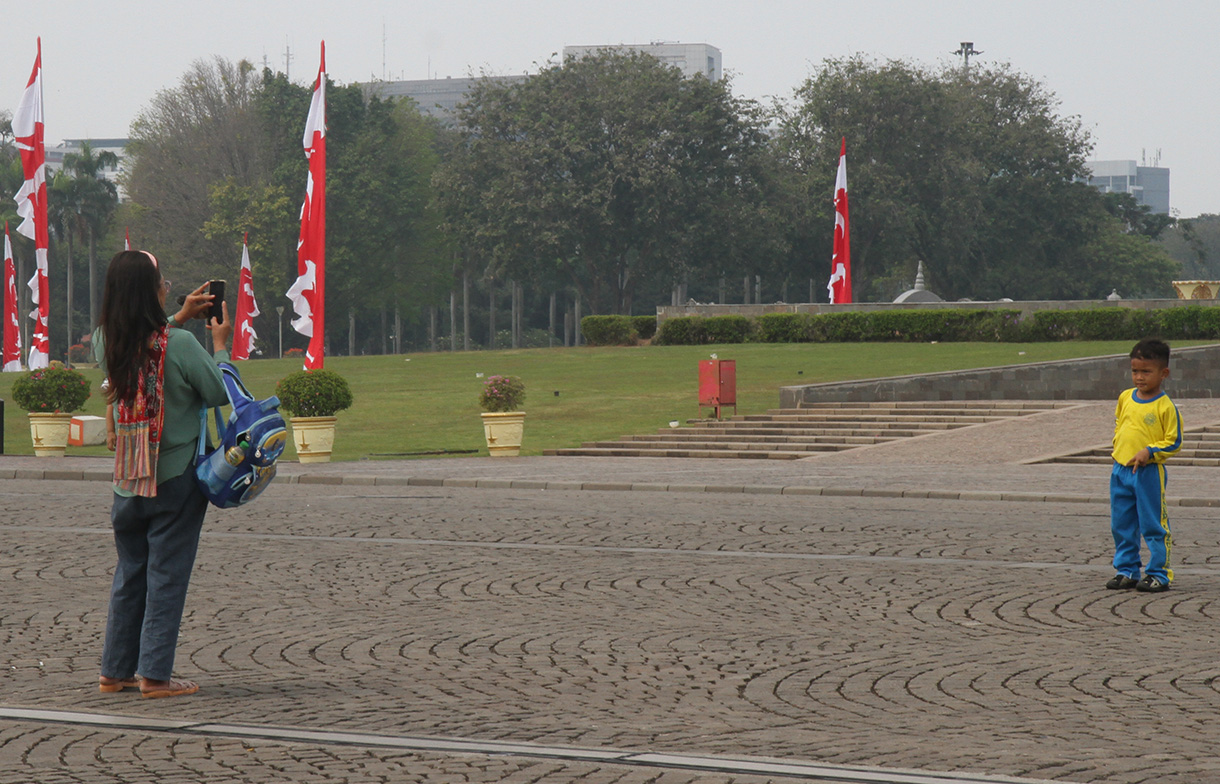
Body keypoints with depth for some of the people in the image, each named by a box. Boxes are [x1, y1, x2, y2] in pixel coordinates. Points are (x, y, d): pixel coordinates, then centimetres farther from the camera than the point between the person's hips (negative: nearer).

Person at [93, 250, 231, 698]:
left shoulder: (105, 342, -2)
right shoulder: (180, 345, -18)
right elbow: (220, 394, -8)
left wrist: (180, 318, 23)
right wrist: (221, 345, 5)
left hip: (127, 481, 5)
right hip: (176, 477, -5)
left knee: (129, 574, 15)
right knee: (167, 576, 1)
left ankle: (116, 670, 19)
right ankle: (155, 675, 1)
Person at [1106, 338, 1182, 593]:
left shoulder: (1165, 407, -11)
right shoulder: (1125, 398, 8)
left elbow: (1174, 441, -8)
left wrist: (1149, 452, -18)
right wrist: (1118, 448, 10)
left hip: (1149, 473, -6)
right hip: (1120, 470, 6)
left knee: (1153, 526, -2)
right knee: (1121, 526, 12)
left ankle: (1159, 574, 5)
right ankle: (1126, 570, 23)